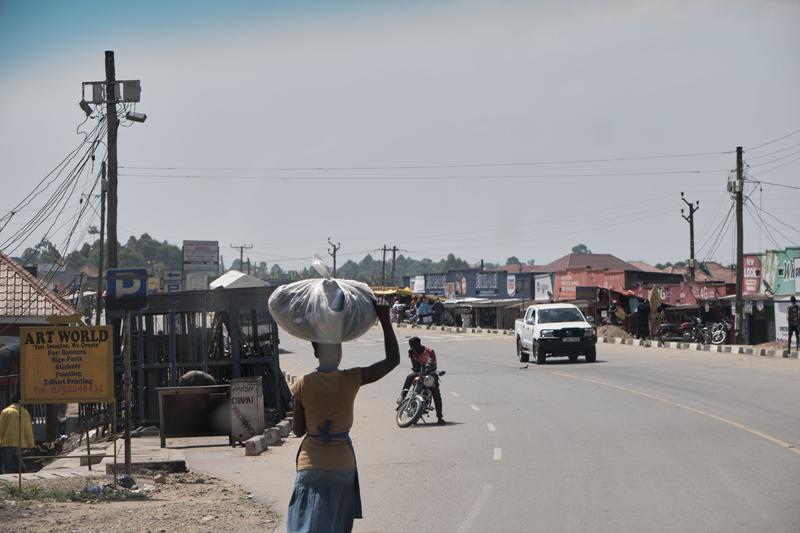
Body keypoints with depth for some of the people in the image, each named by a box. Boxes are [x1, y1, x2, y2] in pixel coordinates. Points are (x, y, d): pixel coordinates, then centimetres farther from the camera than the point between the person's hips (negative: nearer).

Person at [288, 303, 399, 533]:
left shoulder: (302, 386, -7)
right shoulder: (351, 380, -9)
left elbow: (298, 430, 2)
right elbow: (393, 360, -1)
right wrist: (385, 320, 0)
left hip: (311, 465, 0)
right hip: (342, 466, 0)